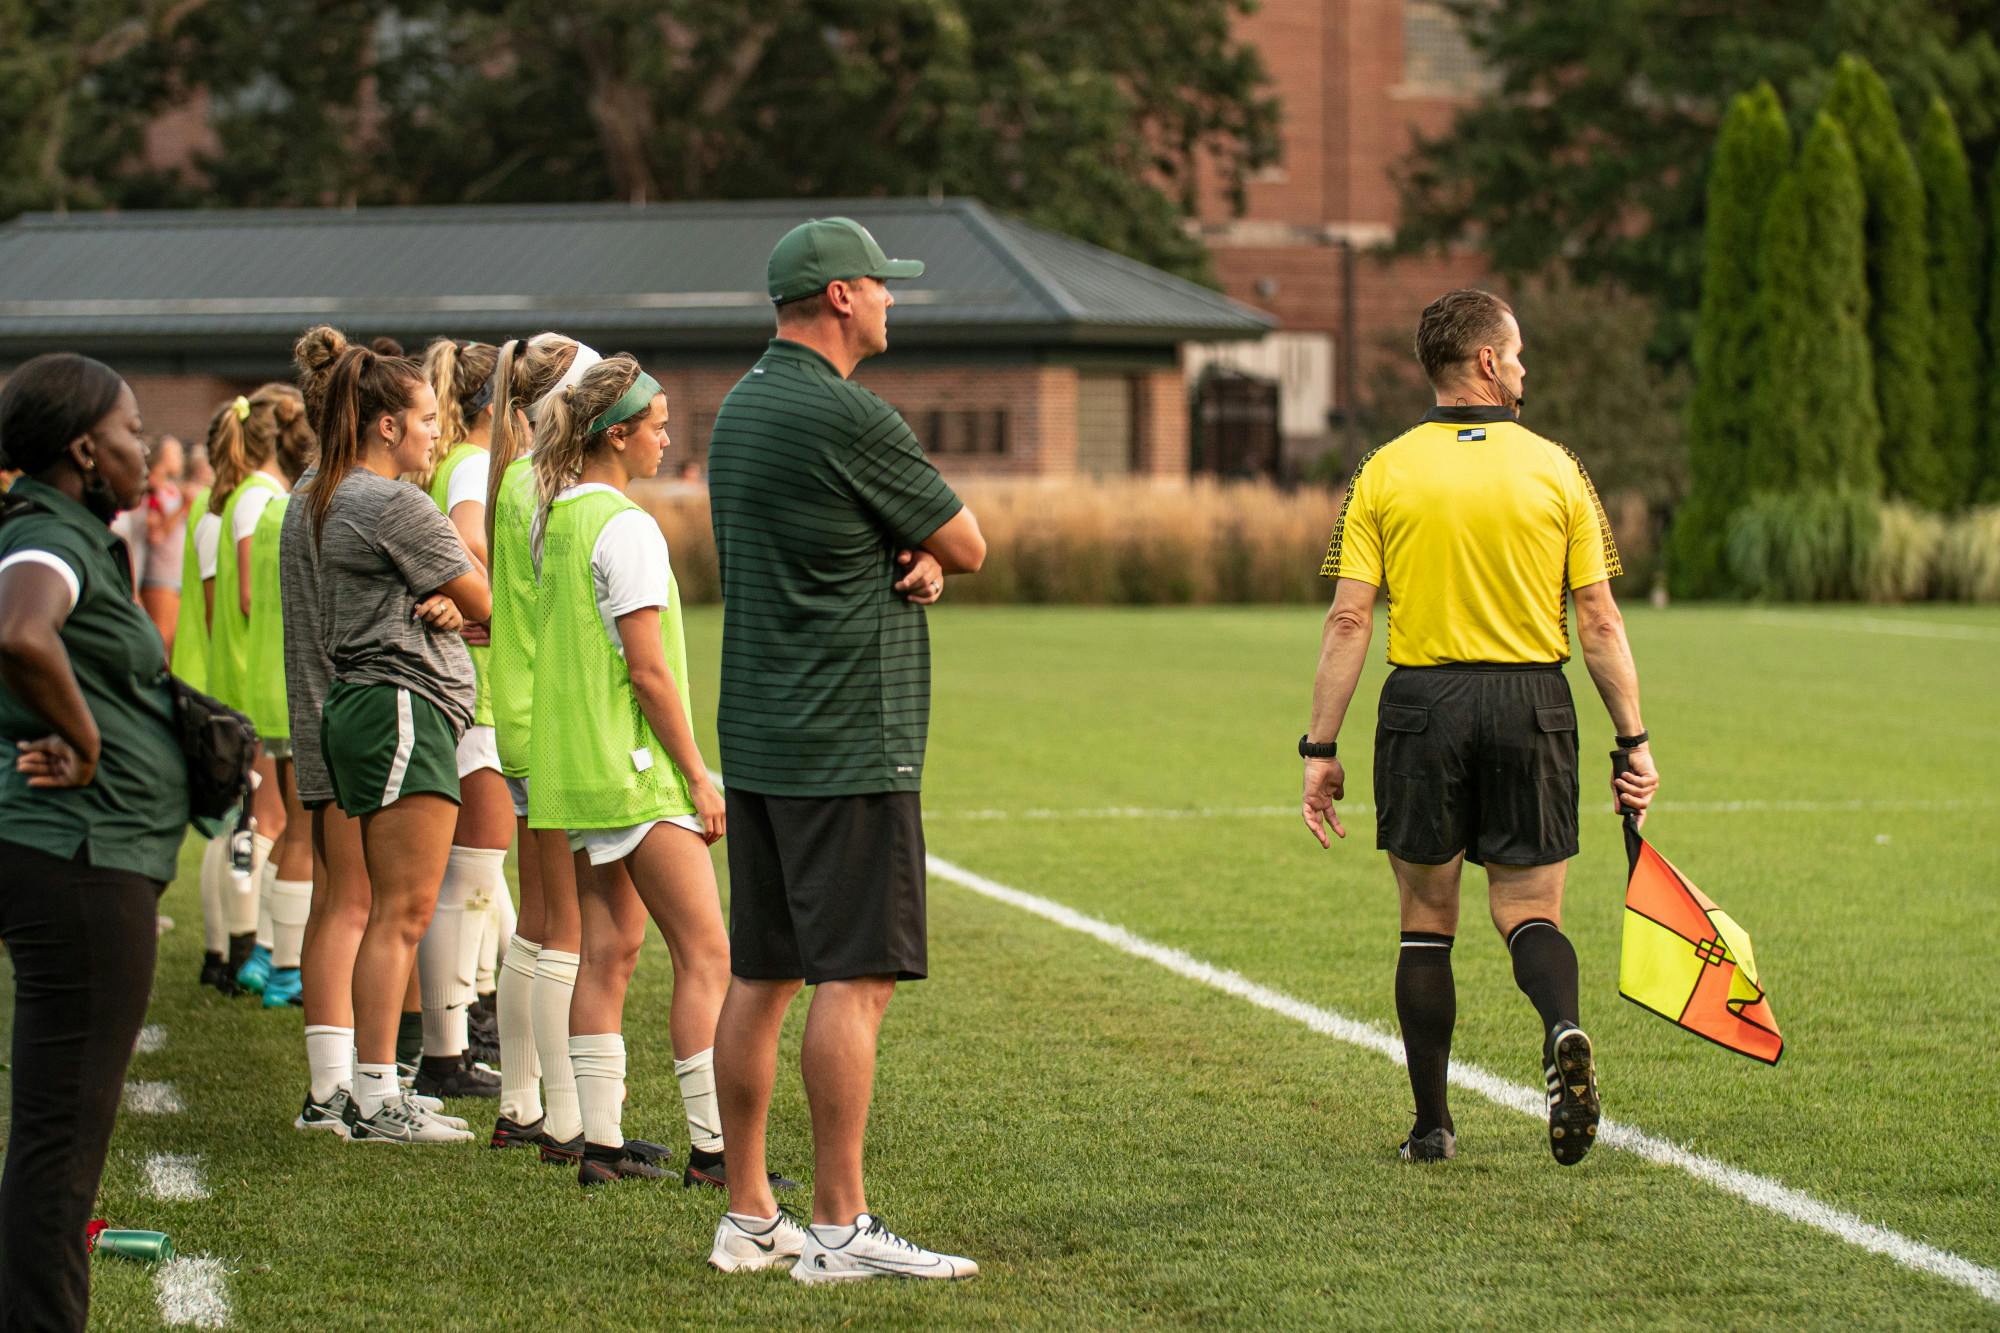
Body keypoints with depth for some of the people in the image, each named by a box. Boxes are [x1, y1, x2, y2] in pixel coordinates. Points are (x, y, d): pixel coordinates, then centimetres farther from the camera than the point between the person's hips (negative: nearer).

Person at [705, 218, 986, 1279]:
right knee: (856, 976, -8)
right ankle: (840, 1230, -9)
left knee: (760, 974, 11)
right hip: (848, 746, -10)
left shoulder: (741, 409, 15)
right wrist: (933, 550, 12)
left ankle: (748, 1216, 15)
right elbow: (969, 545, -6)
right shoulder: (844, 416, -15)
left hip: (754, 740, 10)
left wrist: (918, 560, -2)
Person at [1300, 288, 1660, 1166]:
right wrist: (1633, 741, 5)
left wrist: (1321, 748, 0)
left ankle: (1432, 1124, 12)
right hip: (1533, 701, 0)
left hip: (1422, 704, 0)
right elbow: (1598, 619, -1)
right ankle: (1562, 1030, -24)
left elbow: (1349, 618, -4)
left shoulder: (1384, 474, 1)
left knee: (1426, 920, 11)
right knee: (1530, 912, 8)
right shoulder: (1555, 469, 1)